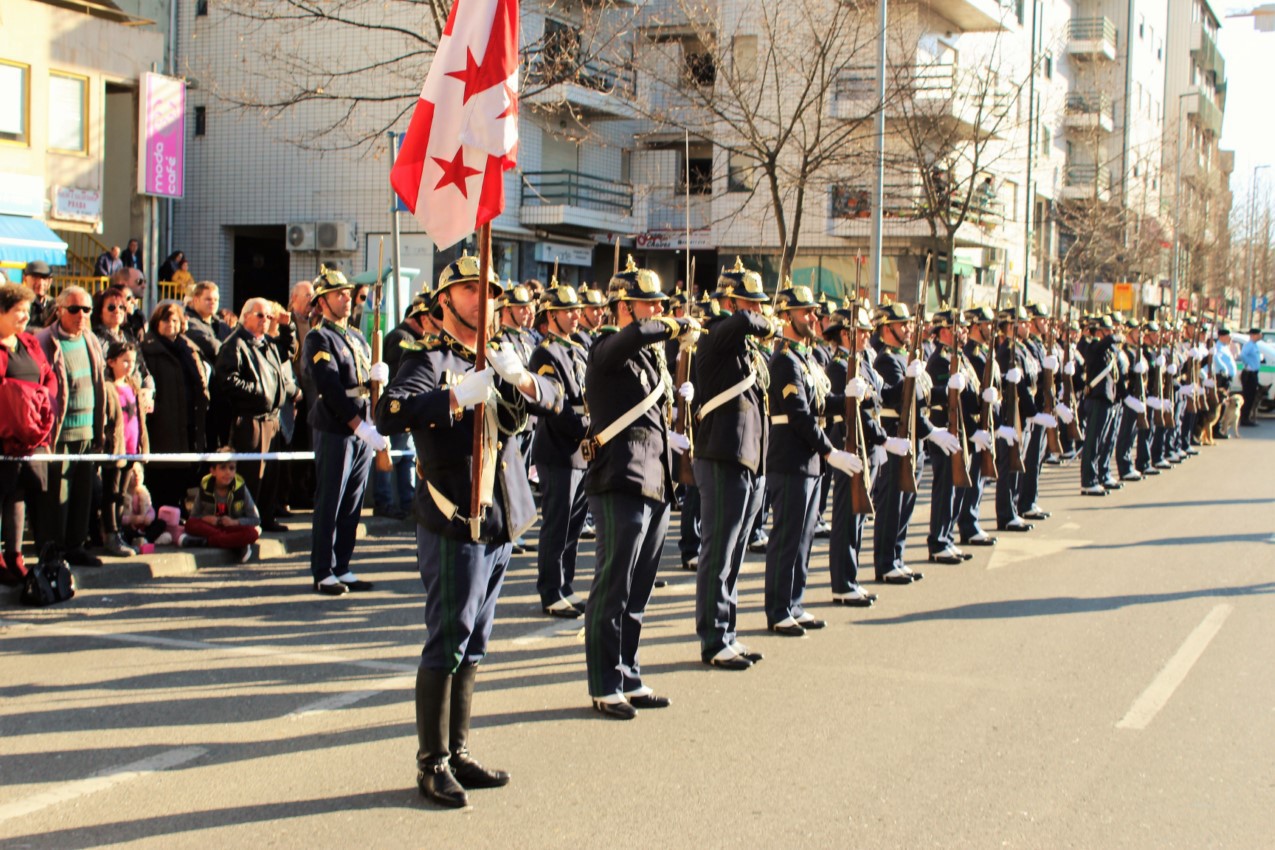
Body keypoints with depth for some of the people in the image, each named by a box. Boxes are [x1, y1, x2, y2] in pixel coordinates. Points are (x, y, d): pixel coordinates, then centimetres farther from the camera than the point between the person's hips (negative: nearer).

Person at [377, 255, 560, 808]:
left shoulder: (493, 362, 17)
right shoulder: (430, 359, -7)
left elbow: (553, 402, 9)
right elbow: (389, 413, -24)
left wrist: (522, 378, -11)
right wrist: (455, 397, -34)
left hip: (500, 525, 8)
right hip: (455, 524, -8)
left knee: (472, 646, 13)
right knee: (447, 643, -5)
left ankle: (458, 754, 22)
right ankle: (432, 764, 2)